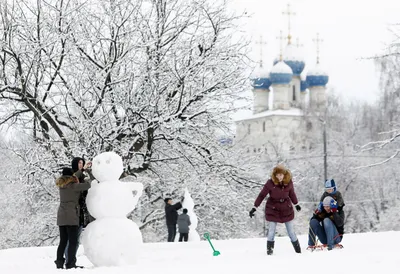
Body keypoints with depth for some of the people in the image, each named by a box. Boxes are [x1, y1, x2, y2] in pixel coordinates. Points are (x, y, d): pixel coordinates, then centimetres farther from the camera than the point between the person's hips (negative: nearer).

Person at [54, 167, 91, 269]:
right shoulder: (73, 186, -11)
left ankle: (59, 263, 9)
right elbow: (87, 185, -14)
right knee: (73, 241, -5)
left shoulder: (61, 185, 10)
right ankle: (70, 264, -10)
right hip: (71, 215, -8)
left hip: (61, 216, 8)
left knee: (63, 241, 11)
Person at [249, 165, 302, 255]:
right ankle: (269, 249, 9)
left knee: (291, 231, 9)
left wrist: (296, 204, 22)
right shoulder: (270, 183, -18)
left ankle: (298, 249, 22)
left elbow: (292, 194, 9)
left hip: (286, 209, 2)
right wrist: (254, 207, -14)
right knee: (271, 230, -4)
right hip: (273, 209, -2)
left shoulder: (289, 182, -10)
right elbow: (262, 195, -12)